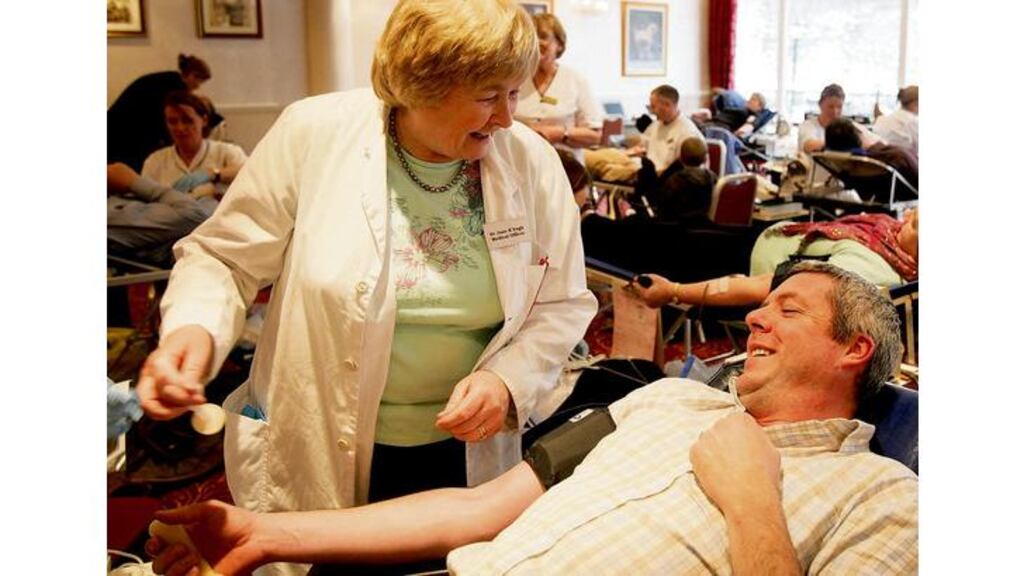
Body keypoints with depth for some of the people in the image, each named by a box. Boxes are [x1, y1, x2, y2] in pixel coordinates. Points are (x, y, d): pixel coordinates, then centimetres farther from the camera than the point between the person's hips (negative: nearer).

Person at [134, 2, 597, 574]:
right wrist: (193, 327, -24)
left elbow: (563, 305, 0)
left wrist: (508, 381, -17)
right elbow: (223, 258, -4)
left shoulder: (534, 162, -8)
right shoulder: (314, 135, -14)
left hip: (469, 453, 2)